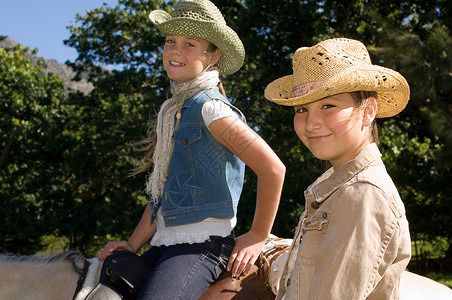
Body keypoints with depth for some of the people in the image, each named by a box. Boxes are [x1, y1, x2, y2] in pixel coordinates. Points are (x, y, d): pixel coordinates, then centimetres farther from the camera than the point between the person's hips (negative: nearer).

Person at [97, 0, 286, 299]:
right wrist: (133, 244, 13)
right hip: (164, 244, 9)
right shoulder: (171, 110, 15)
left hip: (202, 244, -9)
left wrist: (257, 237, -9)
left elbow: (273, 168, -16)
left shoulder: (209, 108, -12)